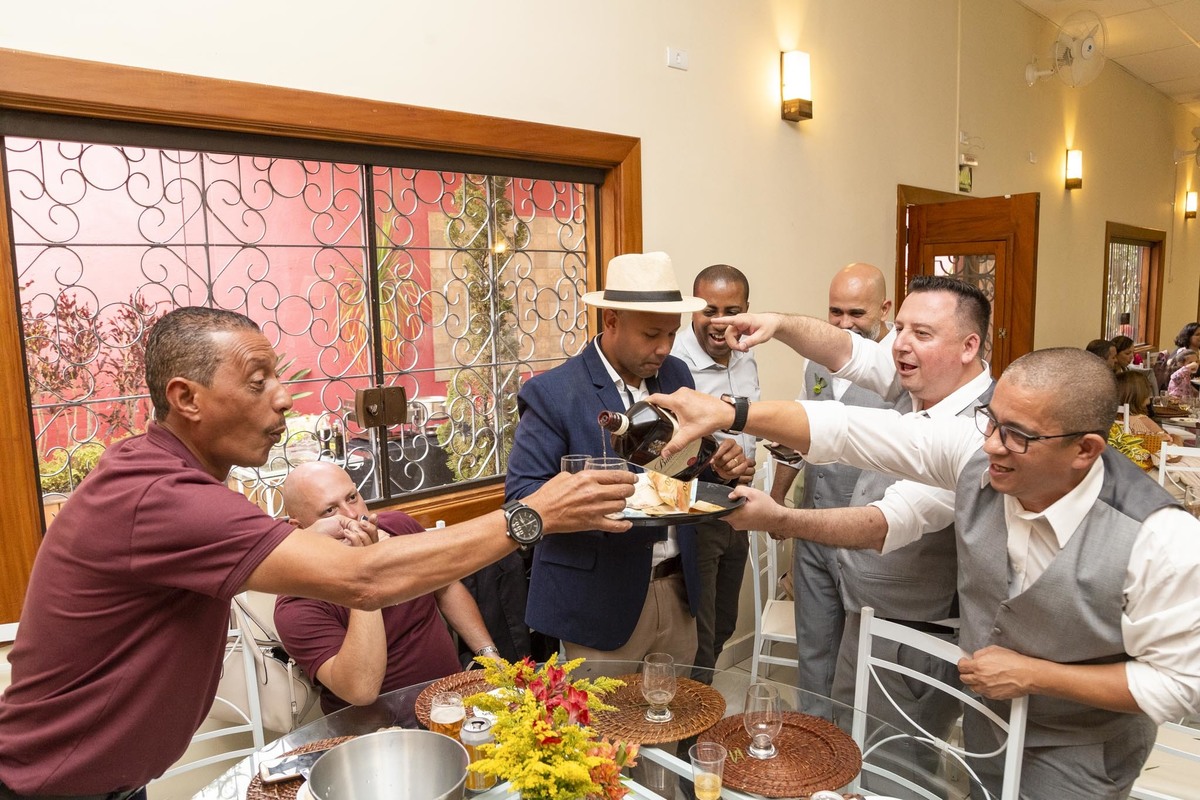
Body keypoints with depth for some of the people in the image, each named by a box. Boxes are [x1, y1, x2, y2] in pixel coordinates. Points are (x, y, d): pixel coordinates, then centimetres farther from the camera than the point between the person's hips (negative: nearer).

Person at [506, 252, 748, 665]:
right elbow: (521, 492, -16)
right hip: (601, 598, -5)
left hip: (677, 587, 6)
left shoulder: (676, 374, 3)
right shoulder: (552, 393, -15)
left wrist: (720, 462, -9)